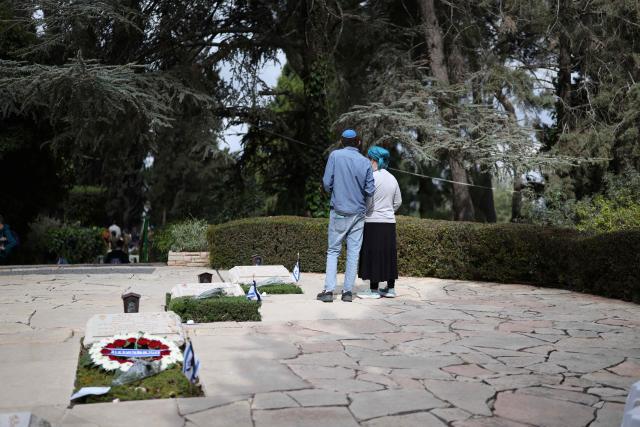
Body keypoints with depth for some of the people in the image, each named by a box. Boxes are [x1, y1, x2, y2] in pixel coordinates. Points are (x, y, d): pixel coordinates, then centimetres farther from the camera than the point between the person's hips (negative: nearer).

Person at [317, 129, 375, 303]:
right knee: (353, 252, 7)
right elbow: (370, 191, -1)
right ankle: (348, 291, 8)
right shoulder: (365, 162, -2)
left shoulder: (335, 155, -6)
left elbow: (326, 183, -7)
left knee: (333, 251, 6)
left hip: (339, 211, -1)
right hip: (358, 213, 1)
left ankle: (329, 290, 0)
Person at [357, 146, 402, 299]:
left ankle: (374, 290, 3)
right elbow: (398, 202, 15)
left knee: (373, 255, -1)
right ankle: (390, 288, 17)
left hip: (373, 222, -7)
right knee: (388, 254, 11)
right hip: (389, 223, 7)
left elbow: (367, 201, -13)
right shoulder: (392, 178, 10)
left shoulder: (372, 177, -11)